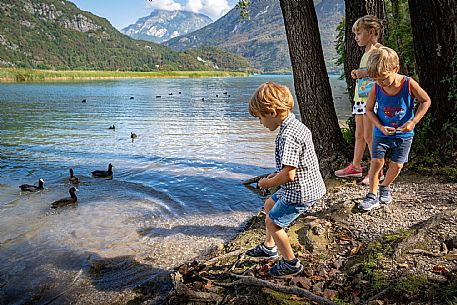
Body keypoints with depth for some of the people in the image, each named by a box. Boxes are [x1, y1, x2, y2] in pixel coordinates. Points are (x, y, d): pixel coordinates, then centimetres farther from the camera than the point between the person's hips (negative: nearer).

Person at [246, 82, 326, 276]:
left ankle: (291, 263, 22)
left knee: (272, 222, 4)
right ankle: (269, 247, 41)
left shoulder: (288, 135, -28)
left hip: (301, 192, -10)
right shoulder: (296, 125, 5)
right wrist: (277, 175, 10)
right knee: (269, 205, 24)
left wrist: (268, 183, -13)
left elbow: (288, 174, -30)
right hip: (306, 185, 10)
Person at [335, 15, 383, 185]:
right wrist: (357, 74, 12)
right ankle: (355, 167, 21)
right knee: (359, 135, 12)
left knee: (369, 135, -6)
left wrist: (364, 72, -17)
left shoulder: (379, 50, -8)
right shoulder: (366, 53, 20)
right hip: (360, 97, 9)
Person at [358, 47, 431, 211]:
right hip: (381, 133, 0)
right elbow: (369, 109, -1)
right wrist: (380, 127, -15)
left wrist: (413, 122, -16)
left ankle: (385, 187, 33)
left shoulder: (409, 84, -18)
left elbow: (426, 101, -4)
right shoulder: (375, 89, -15)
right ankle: (372, 196, 6)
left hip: (404, 134, 0)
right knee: (376, 161, -7)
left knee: (396, 165, 5)